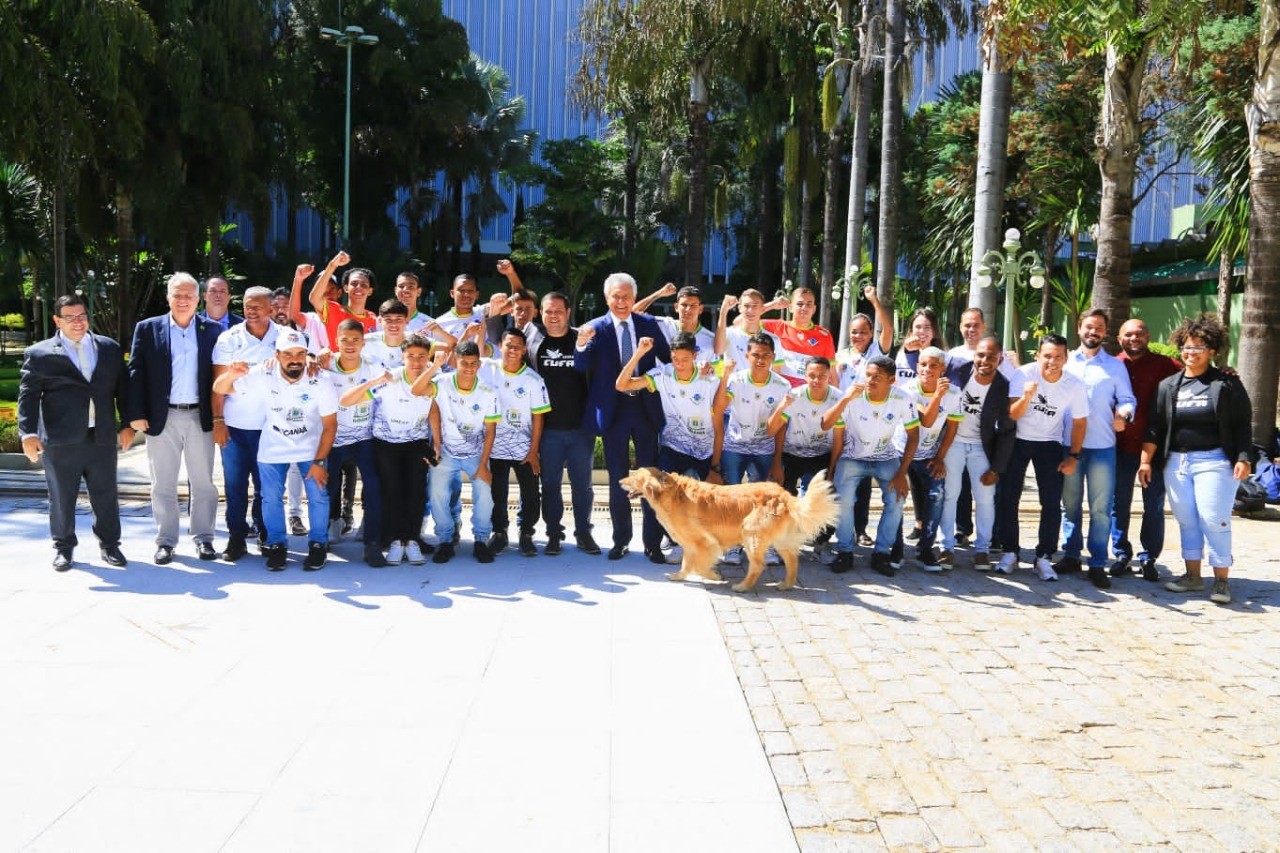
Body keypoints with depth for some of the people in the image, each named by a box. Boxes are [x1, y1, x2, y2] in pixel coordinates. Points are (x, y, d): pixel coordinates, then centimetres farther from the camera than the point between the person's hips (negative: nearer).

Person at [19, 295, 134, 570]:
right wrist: (28, 433, -12)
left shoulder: (110, 348, 11)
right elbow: (28, 396, -2)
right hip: (60, 441, -2)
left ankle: (109, 544, 22)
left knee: (106, 495, 8)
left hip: (102, 437, 2)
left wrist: (128, 424, 8)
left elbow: (122, 388, 14)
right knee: (62, 498, 7)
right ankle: (63, 547, 22)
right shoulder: (39, 354, 2)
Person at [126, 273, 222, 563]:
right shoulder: (148, 329, 4)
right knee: (163, 485, 7)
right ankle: (165, 541, 16)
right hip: (161, 419, 0)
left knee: (203, 483, 6)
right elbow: (136, 373, 1)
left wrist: (219, 417, -2)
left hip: (200, 417, 0)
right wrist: (136, 414, -6)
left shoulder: (212, 330, 5)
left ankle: (204, 538, 17)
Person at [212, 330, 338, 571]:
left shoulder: (320, 383, -23)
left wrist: (320, 461, -15)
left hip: (311, 447, -1)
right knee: (271, 499, 4)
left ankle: (318, 545, 15)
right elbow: (219, 389, -15)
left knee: (318, 496, -5)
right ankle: (277, 545, 24)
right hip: (273, 448, 1)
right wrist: (231, 375, -38)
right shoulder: (262, 376, -20)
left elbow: (330, 425, -13)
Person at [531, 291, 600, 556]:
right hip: (548, 430, 0)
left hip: (580, 427, 0)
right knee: (550, 484, 7)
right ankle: (554, 534, 18)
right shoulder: (534, 344, 3)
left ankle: (583, 533, 19)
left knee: (582, 484, 7)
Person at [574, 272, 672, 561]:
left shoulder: (648, 324, 3)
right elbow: (582, 366, -15)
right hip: (613, 410, -1)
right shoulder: (596, 328, -4)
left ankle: (652, 542, 15)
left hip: (646, 408, 1)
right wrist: (581, 345, -34)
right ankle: (621, 539, 22)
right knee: (618, 479, 10)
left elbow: (668, 358, 7)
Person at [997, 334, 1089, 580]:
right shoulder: (1023, 374, -19)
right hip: (1018, 441, -1)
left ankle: (1044, 558, 4)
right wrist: (1026, 397, -43)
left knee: (1052, 503, -6)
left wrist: (1073, 456, 0)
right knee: (1008, 498, -1)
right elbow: (1013, 414, -23)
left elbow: (1079, 422, 0)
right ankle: (1009, 553, 12)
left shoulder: (1074, 385, -15)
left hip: (1049, 444, 1)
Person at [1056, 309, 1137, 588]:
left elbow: (1127, 398, 7)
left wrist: (1124, 414, -15)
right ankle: (1071, 555, 19)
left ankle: (1098, 564, 3)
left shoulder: (1115, 366, 9)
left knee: (1101, 507, -2)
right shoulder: (1066, 362, 10)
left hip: (1103, 446, -1)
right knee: (1070, 503, 9)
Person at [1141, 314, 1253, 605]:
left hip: (1215, 462, -4)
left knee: (1215, 521, -6)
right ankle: (1192, 576, 18)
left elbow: (1242, 425, 0)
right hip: (1176, 462, 4)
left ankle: (1221, 580, 4)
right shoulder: (1168, 386, 10)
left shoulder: (1227, 384, 0)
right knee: (1186, 521, 8)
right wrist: (1146, 460, 3)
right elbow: (1155, 426, 8)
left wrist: (1243, 458, -9)